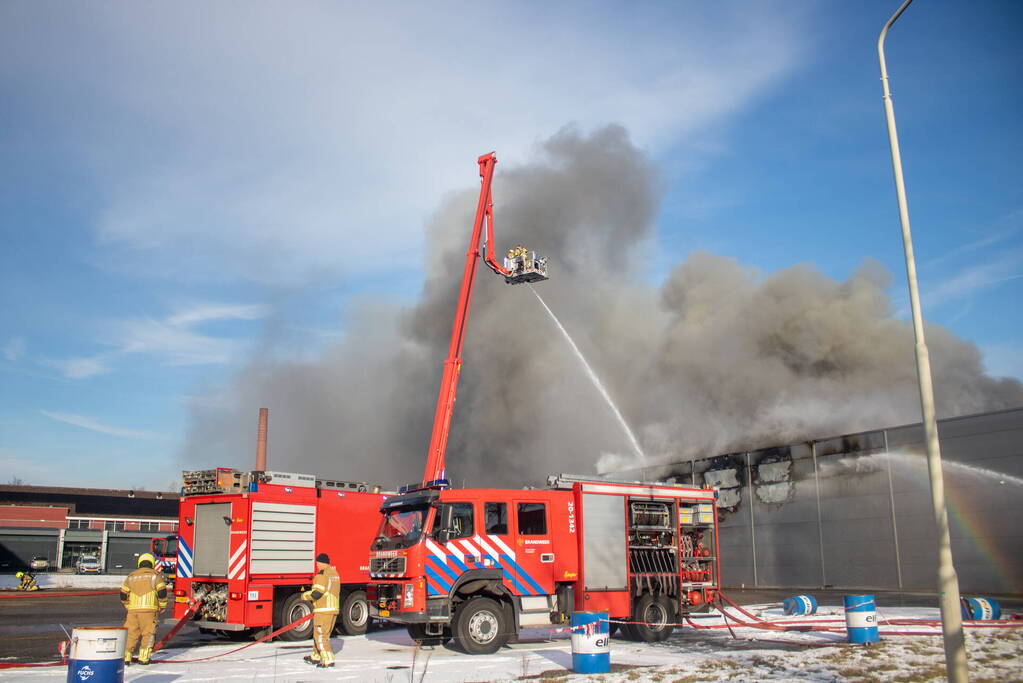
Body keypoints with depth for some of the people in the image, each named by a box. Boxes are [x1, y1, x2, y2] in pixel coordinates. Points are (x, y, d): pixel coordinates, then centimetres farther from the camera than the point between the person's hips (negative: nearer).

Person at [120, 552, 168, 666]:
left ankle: (125, 657, 5)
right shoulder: (155, 575, 4)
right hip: (149, 609, -3)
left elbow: (123, 594, 15)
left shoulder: (131, 576, 14)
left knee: (131, 633, 9)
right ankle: (143, 658, 2)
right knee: (148, 633, 5)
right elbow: (162, 592, -3)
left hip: (133, 610, 3)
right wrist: (162, 606, 9)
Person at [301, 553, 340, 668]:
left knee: (320, 635, -4)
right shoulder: (335, 573, 15)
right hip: (334, 609, 9)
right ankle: (315, 657, 30)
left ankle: (328, 660, -7)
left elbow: (316, 593, -19)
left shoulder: (322, 574, -13)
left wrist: (305, 596, -1)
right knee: (319, 633, 20)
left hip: (323, 611, -9)